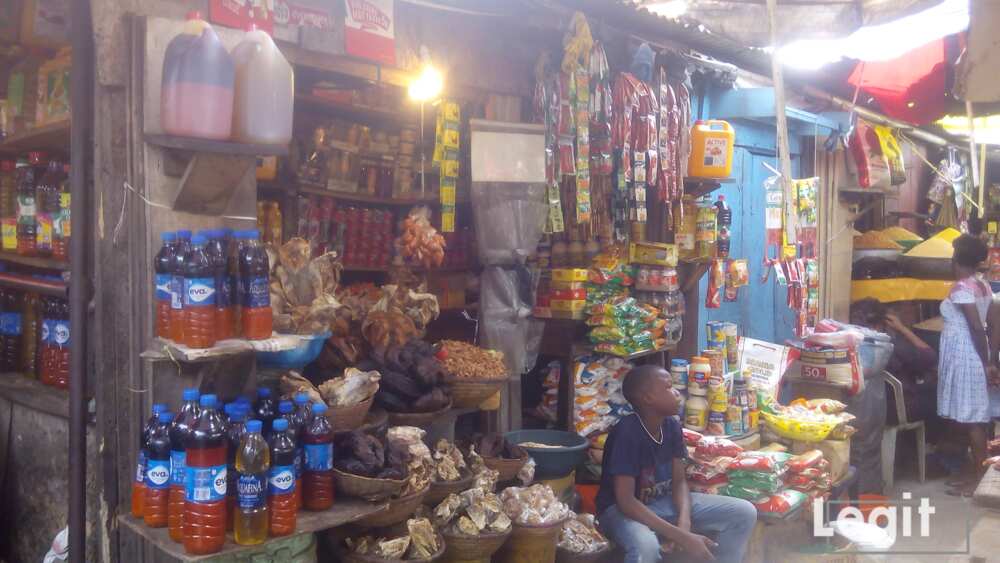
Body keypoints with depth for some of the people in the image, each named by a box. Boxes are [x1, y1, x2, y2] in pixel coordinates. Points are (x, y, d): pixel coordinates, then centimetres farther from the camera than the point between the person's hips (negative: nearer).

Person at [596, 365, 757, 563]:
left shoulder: (672, 425, -4)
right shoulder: (627, 432, -26)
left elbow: (679, 481, 2)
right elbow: (626, 501, -28)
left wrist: (684, 521, -20)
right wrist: (682, 537, -31)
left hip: (664, 502, 7)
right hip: (621, 509, -7)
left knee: (744, 512, -4)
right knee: (646, 546, -42)